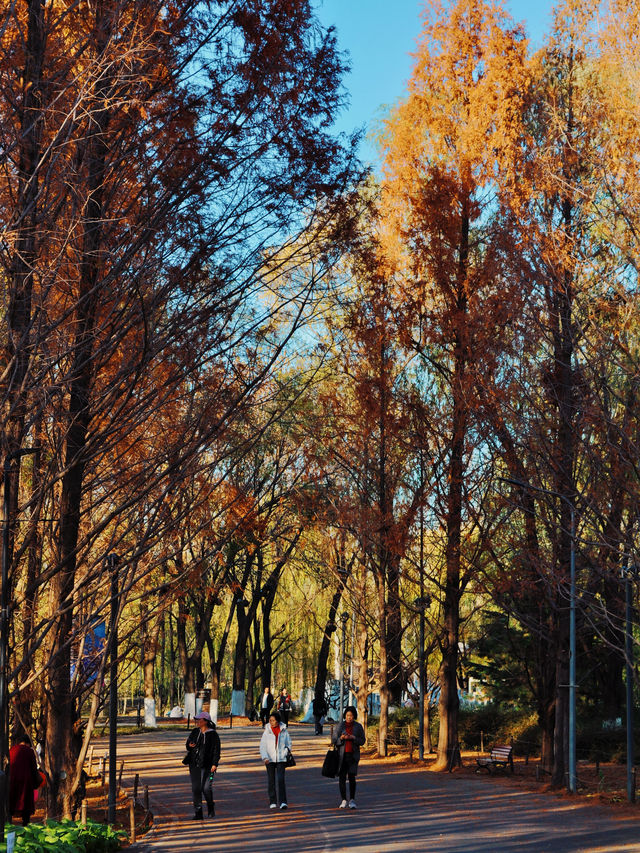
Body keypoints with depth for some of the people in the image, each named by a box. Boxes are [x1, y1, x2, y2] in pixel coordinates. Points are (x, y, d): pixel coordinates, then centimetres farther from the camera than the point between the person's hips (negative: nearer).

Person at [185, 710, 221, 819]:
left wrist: (214, 764, -14)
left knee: (206, 788, -10)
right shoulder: (195, 732, 11)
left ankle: (211, 808, 17)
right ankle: (197, 813, 7)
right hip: (194, 764, 5)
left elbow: (216, 750, -6)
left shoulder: (213, 734, -3)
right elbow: (188, 742, 21)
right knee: (196, 788, 0)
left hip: (207, 765, -5)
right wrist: (189, 746, -3)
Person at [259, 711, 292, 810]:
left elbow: (288, 744, 11)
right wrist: (265, 757, -15)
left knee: (281, 779, -12)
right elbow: (262, 746, -1)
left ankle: (283, 802, -13)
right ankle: (272, 802, 14)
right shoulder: (267, 731, 1)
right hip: (270, 759, 1)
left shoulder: (284, 731, 2)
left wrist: (285, 754, -3)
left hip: (281, 759, -1)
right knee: (271, 780, 5)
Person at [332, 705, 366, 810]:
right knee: (341, 777, 0)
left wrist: (353, 738, -13)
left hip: (353, 755, -1)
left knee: (352, 777, -9)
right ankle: (343, 800, 10)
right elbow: (335, 741, 4)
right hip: (342, 755, 1)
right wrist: (341, 738, -16)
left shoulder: (358, 727, 5)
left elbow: (362, 741, 4)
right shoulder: (340, 726, 5)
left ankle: (352, 800, -2)